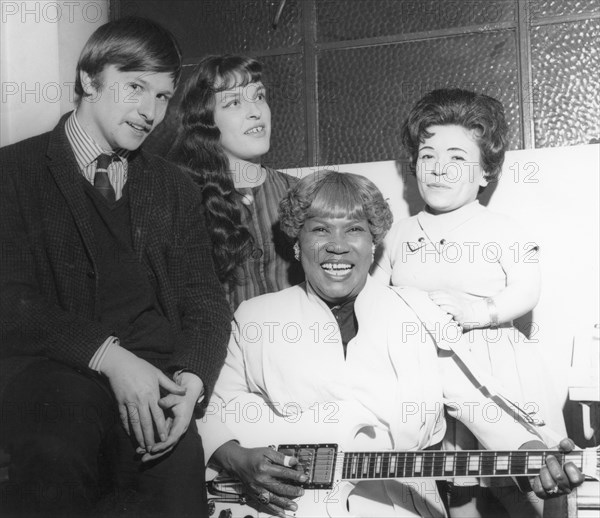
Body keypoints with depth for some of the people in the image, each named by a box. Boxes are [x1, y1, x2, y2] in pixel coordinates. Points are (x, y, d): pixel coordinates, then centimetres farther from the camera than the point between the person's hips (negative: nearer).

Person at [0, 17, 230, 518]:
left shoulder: (175, 189, 21)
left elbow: (205, 301, 12)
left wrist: (191, 380, -9)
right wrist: (107, 356, -19)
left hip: (151, 369, 3)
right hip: (49, 369, -3)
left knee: (174, 459, -28)